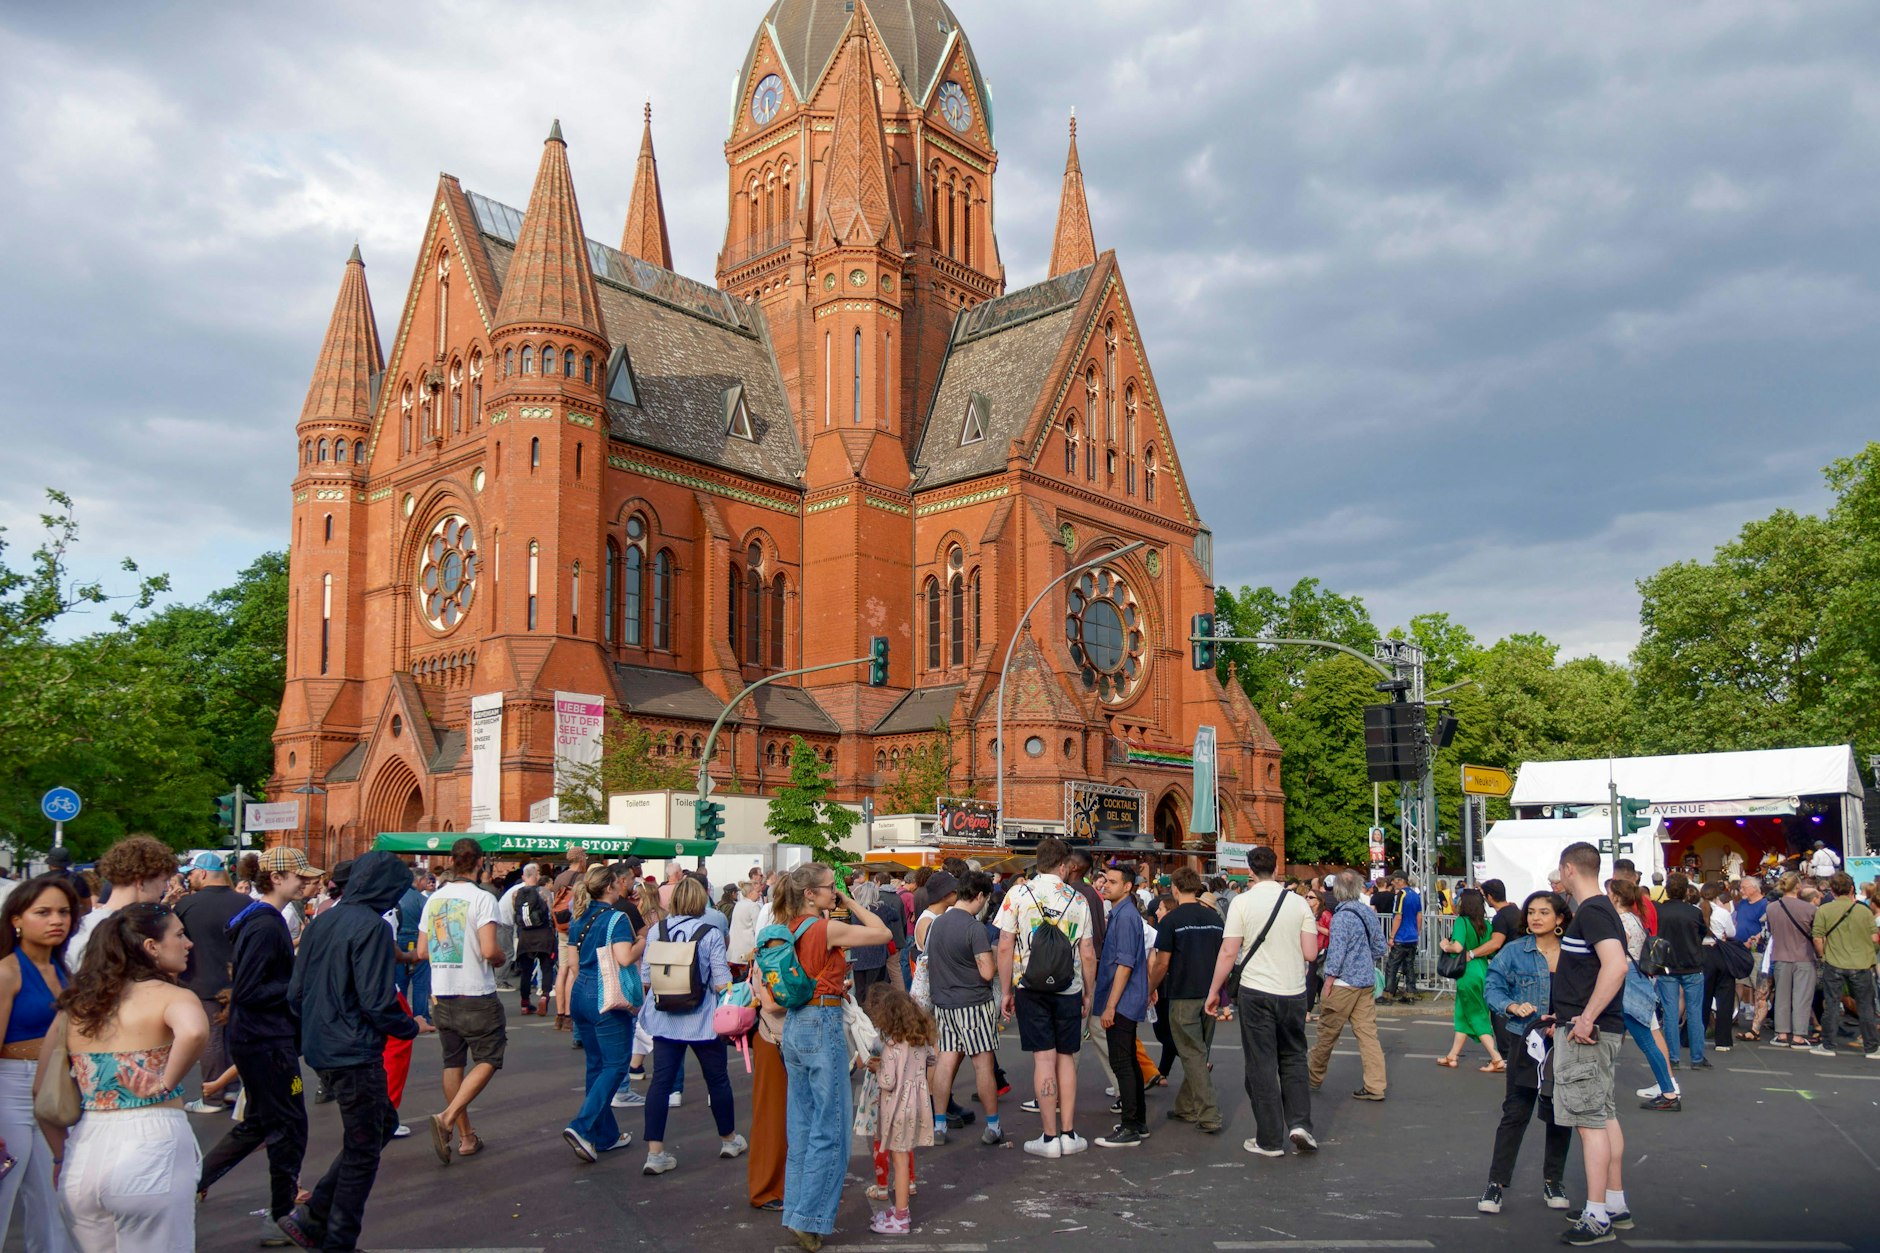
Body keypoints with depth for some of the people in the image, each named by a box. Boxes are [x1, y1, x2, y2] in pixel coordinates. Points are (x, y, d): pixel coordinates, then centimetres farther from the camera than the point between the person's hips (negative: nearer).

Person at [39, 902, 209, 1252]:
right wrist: (166, 1085, -16)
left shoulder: (76, 1004, 10)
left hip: (83, 1159, 6)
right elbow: (193, 1032, -32)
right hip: (150, 1150, -6)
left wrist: (62, 1156, 18)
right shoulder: (171, 996, -9)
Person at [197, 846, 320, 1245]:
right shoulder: (266, 926, -21)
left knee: (257, 1123, 21)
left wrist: (293, 964, 7)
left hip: (256, 1039, 10)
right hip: (267, 1042, -10)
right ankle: (283, 1214, 14)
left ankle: (193, 1180, 25)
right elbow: (247, 992, -24)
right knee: (288, 1126, 2)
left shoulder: (259, 919, 10)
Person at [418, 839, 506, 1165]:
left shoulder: (434, 899, 5)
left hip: (441, 996, 6)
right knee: (487, 1060, 5)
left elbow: (422, 951, 9)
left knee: (453, 1063, 14)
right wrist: (501, 957, 0)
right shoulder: (482, 898, -14)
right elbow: (489, 950, -21)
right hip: (476, 995, -6)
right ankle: (447, 1119, -12)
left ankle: (466, 1136, 20)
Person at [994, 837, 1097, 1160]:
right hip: (1069, 988, 1)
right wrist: (1088, 993, 14)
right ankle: (1068, 1134, 13)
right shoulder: (1077, 899, 0)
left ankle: (1050, 1137, 4)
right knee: (1066, 1056, 11)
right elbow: (1087, 954, 2)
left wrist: (1006, 991, 3)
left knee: (1044, 1058, 1)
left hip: (1031, 987, -1)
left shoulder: (1018, 894, -4)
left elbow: (1005, 947, -5)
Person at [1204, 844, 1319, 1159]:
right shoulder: (1298, 902, 0)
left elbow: (1228, 953, -9)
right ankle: (1299, 1123, 6)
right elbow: (1311, 954, -1)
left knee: (1262, 1065, 5)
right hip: (1293, 991, 3)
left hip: (1256, 991, -3)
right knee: (1293, 1059, 19)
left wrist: (1214, 991, 2)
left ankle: (1270, 1140, 10)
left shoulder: (1243, 901, -8)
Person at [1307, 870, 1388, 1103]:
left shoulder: (1342, 916, -15)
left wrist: (1328, 983, -13)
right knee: (1368, 1032, 6)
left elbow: (1336, 952, -18)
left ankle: (1313, 1077, 22)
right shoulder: (1370, 913, 7)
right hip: (1367, 982, 7)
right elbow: (1380, 948, 13)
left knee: (1327, 1033, 8)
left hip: (1344, 983, -7)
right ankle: (1376, 1086, 3)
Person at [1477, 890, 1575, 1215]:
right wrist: (1513, 1007, -20)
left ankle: (1553, 1182, 28)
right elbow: (1492, 987, -2)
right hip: (1526, 1042, -2)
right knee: (1516, 1113, 0)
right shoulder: (1514, 952, -2)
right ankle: (1497, 1183, 7)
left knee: (1559, 1114, 11)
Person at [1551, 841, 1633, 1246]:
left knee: (1590, 1121, -6)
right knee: (1604, 1116, 16)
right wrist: (1563, 1014, 22)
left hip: (1585, 1032, -10)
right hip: (1598, 1030, 10)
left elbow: (1616, 965, -30)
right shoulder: (1599, 909, 15)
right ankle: (1616, 1205, 24)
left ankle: (1597, 1218, -2)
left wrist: (1587, 1018, -27)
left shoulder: (1591, 911, -17)